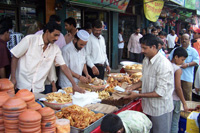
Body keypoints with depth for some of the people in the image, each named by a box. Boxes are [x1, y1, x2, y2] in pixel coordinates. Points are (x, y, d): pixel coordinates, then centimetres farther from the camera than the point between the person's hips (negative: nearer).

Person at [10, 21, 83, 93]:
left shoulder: (55, 48, -1)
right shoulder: (30, 39, -11)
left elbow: (63, 66, 0)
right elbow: (15, 57, -4)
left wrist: (74, 85, -6)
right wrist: (13, 78, -9)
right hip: (22, 86, -3)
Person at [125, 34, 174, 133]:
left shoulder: (163, 64, -25)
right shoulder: (146, 60, 2)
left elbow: (160, 92, -25)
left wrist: (138, 95, -22)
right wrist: (133, 87, -1)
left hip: (160, 110, -7)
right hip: (148, 106, 8)